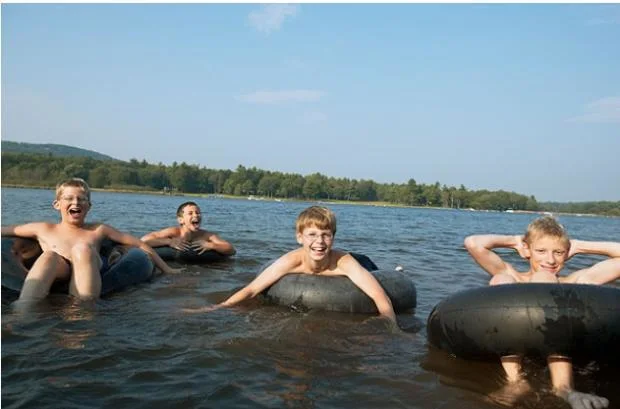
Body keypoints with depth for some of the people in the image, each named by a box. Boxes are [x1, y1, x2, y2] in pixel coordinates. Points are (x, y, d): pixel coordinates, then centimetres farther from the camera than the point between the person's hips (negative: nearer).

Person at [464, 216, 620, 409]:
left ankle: (563, 387, -30)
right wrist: (514, 241, 16)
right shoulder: (512, 278, 16)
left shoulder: (574, 282, 18)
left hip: (558, 358, 0)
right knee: (500, 280, -13)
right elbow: (473, 244, 2)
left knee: (543, 279, -15)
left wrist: (578, 246, 18)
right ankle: (514, 379, -28)